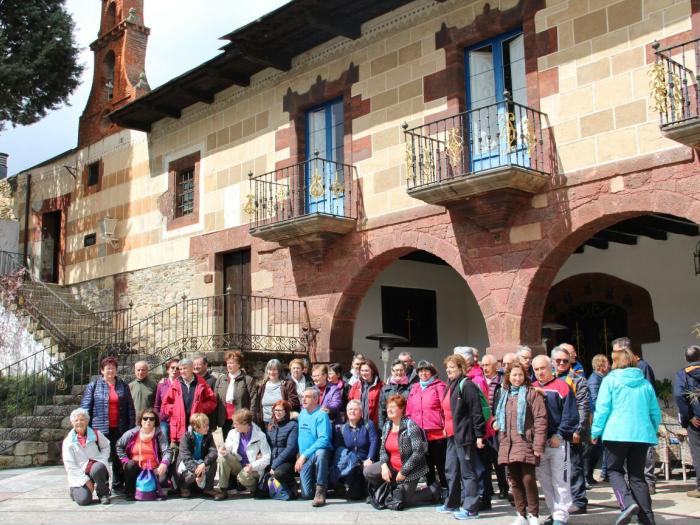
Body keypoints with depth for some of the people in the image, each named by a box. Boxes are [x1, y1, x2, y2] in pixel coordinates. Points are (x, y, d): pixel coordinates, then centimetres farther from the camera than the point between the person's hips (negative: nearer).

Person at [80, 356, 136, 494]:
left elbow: (130, 408, 11)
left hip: (119, 429, 2)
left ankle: (118, 485, 15)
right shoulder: (94, 386, 5)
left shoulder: (123, 386, 12)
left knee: (119, 458, 4)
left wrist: (131, 427, 4)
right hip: (101, 429, -2)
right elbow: (85, 407, 1)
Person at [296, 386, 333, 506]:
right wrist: (300, 456, 9)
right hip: (305, 457, 5)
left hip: (321, 452, -5)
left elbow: (323, 440, -23)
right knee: (306, 494, -9)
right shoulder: (302, 413, 11)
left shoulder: (321, 415, -12)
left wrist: (304, 454, -26)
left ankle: (321, 491, -29)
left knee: (320, 453, -43)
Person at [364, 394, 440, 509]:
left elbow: (418, 452, -22)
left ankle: (433, 491, 17)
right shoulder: (387, 426, 4)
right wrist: (384, 465, -13)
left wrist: (403, 472, -20)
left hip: (409, 470, -6)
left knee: (403, 500, -4)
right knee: (368, 471, -12)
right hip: (392, 467, 6)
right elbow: (383, 449, 8)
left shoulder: (411, 426, -18)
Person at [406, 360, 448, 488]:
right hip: (419, 433, 5)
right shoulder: (414, 388, 14)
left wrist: (446, 426, -14)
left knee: (440, 464, 0)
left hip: (437, 433, -5)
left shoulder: (439, 386, -3)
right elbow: (409, 410, 15)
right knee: (427, 465, 14)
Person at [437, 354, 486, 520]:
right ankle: (452, 504, 28)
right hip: (452, 435, 10)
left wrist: (479, 435, -19)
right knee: (451, 470, 16)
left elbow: (476, 411, -17)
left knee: (467, 472, -3)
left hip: (464, 435, -10)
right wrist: (446, 427, 23)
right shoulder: (451, 385, 16)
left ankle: (470, 508, 2)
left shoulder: (466, 385, -14)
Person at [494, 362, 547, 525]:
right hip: (508, 445, 6)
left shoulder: (532, 393, -3)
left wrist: (538, 446, -14)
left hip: (526, 444, -6)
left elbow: (540, 420, -9)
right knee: (515, 481, 8)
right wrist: (502, 443, 15)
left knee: (528, 479, -9)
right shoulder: (504, 395, 17)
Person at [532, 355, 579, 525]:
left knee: (560, 481, -2)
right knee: (545, 481, 11)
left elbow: (570, 415, -9)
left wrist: (559, 435, -13)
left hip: (557, 441, -5)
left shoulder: (561, 387, -5)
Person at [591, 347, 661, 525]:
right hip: (642, 435, 4)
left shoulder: (610, 380, 0)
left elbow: (602, 408, -6)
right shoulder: (645, 383, 12)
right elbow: (655, 413, 14)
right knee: (637, 475, 12)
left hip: (617, 433, -4)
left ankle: (628, 503, -12)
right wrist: (652, 431, 27)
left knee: (614, 470, 12)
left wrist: (596, 431, 1)